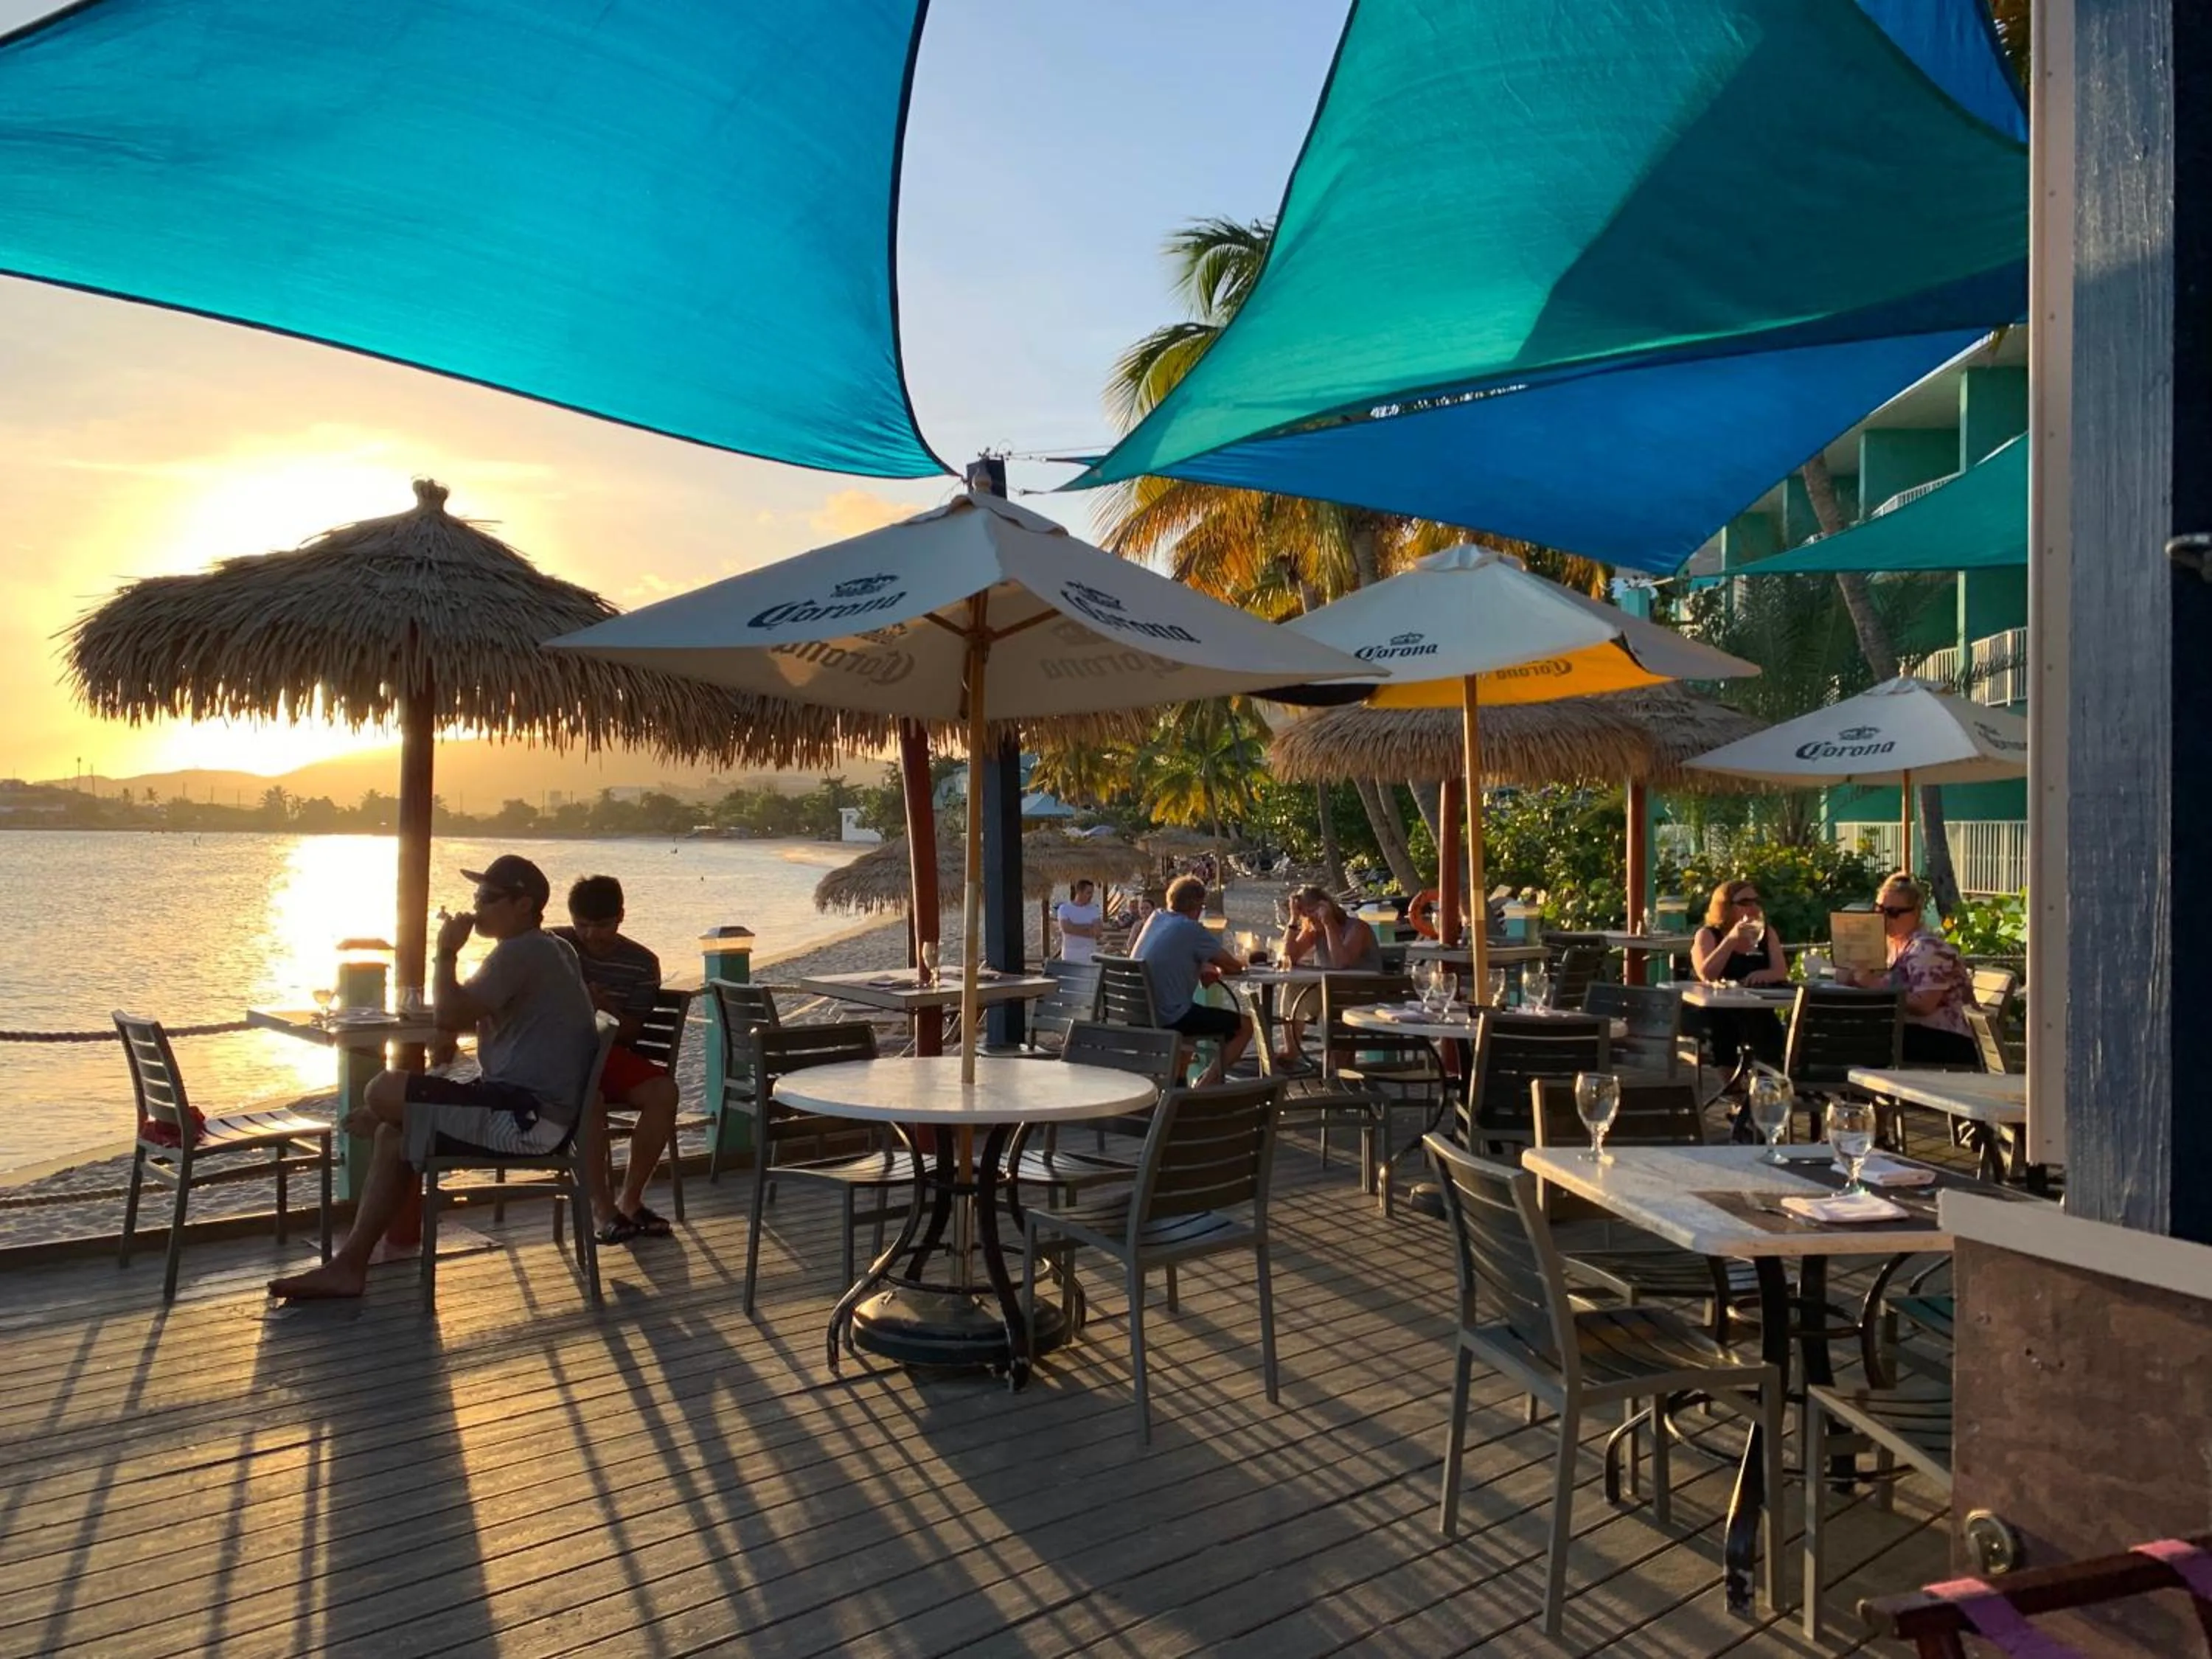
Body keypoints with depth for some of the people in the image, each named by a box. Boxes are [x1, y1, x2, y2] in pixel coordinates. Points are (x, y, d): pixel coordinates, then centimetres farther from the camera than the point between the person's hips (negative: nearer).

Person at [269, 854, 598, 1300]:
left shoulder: (520, 951, -15)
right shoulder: (551, 950, 19)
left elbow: (450, 1016, -22)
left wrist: (447, 953, -7)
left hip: (527, 1116, -11)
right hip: (533, 1111, 11)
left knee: (384, 1091, -12)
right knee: (393, 1134, 11)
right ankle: (348, 1265, 11)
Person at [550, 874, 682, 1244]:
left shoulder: (641, 963, 2)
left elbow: (631, 1033, 2)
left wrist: (608, 1010, -19)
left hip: (609, 1052, 3)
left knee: (663, 1091, -24)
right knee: (592, 1100, -35)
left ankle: (630, 1199, -12)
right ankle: (602, 1206, -22)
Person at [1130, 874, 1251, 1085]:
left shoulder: (1155, 918, 8)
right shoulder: (1193, 930, -13)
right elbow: (1235, 967, -6)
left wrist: (1203, 967, 5)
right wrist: (1219, 969, 16)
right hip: (1170, 1018, -9)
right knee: (1245, 1026, 1)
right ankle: (1205, 1087, -5)